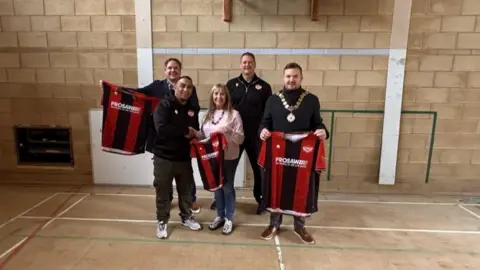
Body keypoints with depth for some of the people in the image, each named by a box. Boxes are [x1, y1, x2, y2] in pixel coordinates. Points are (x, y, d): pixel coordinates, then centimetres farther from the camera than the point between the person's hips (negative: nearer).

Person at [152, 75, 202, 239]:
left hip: (184, 158, 5)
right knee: (163, 191, 8)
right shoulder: (164, 105, -10)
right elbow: (161, 128, -26)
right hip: (164, 157, -5)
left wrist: (194, 135, -10)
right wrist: (185, 131, -19)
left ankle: (186, 217, 36)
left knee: (186, 190, 16)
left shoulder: (192, 109, 8)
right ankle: (162, 221, 27)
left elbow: (195, 131, 14)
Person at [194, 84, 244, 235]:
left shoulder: (234, 114, -7)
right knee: (216, 186, 15)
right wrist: (194, 133, -6)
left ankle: (229, 219, 22)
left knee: (227, 187, 5)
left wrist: (229, 132, -25)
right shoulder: (208, 114, 9)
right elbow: (203, 135, 13)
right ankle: (220, 216, 31)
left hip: (229, 158, -4)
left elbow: (240, 139, -9)